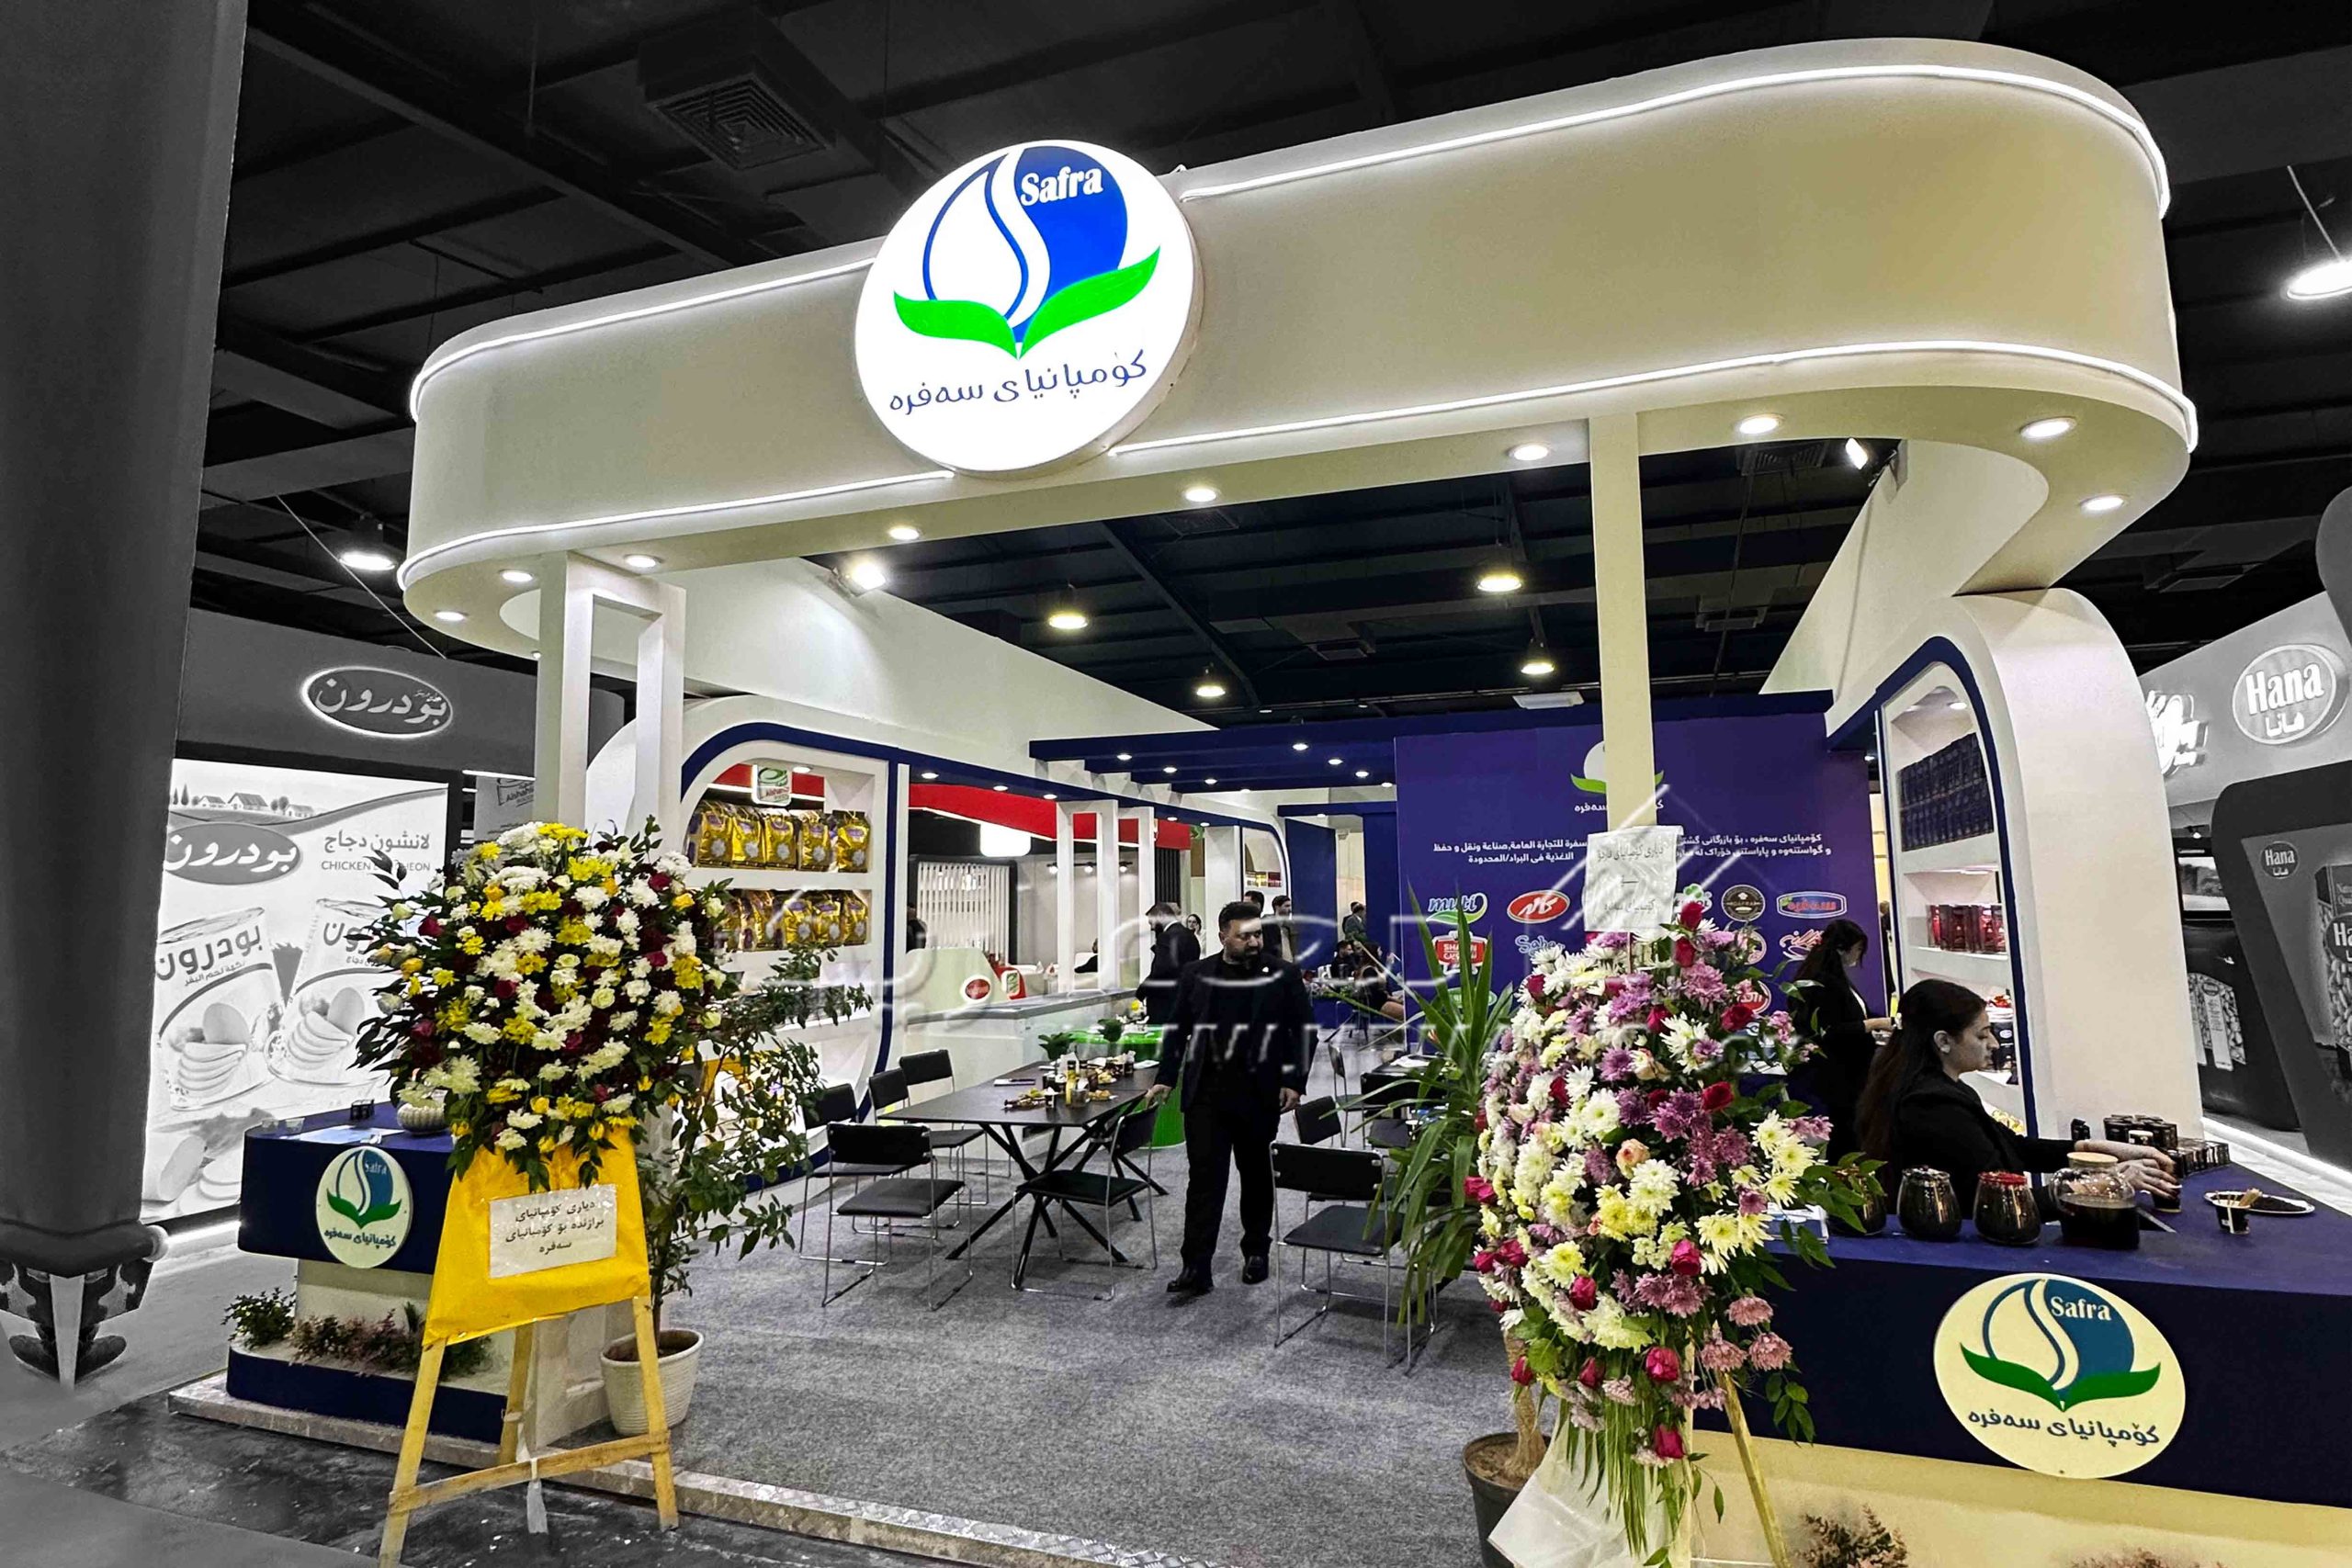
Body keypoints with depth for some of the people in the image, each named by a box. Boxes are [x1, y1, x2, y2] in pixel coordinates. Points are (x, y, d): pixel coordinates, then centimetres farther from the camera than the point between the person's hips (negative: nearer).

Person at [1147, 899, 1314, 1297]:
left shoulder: (1283, 976, 0)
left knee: (1256, 1174, 13)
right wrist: (1166, 1079, 5)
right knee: (1204, 1178, -1)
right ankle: (1196, 1267, 2)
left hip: (1259, 1093, -1)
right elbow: (1177, 1029, 11)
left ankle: (1256, 1250, 31)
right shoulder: (1197, 976, 5)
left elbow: (1304, 1030, 2)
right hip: (1205, 1091, 1)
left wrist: (1294, 1081, -6)